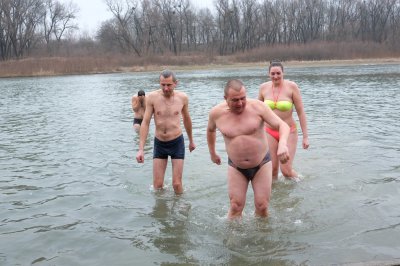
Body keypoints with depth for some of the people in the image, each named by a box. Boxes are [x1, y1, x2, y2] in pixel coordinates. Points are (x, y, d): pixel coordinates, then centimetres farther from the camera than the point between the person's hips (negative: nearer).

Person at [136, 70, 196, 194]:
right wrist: (141, 149, -14)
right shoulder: (152, 97, -10)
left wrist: (191, 140, 23)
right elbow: (145, 123, -8)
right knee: (157, 185, 4)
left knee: (177, 184, -1)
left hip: (177, 143, 0)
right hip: (159, 143, 0)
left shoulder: (182, 97, -5)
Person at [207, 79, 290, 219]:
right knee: (235, 208, 0)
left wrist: (282, 143, -39)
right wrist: (212, 153, 21)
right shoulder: (216, 112, -10)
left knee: (262, 207, 1)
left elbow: (282, 125, -19)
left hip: (261, 164, -1)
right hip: (236, 167, 1)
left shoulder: (257, 106, -17)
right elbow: (211, 130, 13)